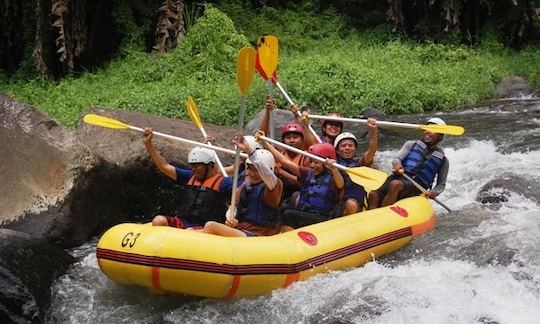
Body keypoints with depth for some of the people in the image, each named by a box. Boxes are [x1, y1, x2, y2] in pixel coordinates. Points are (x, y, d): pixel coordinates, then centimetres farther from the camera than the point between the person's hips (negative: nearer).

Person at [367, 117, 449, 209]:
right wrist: (397, 164, -17)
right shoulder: (411, 144, 21)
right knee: (373, 195, -29)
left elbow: (441, 184, 20)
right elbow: (397, 159, 9)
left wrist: (434, 192, -3)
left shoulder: (443, 160, 18)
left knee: (396, 184, -38)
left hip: (417, 187, -2)